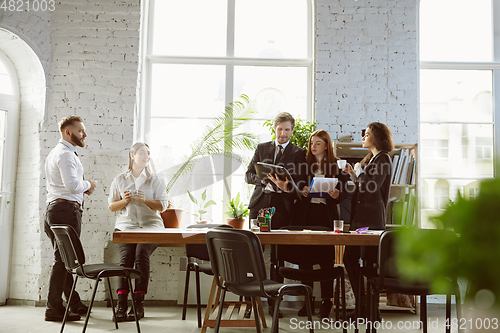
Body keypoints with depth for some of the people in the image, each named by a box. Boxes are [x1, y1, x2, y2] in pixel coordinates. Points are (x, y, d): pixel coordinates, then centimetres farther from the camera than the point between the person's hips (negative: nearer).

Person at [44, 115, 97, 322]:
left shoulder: (57, 152, 22)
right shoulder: (66, 154, -12)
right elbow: (72, 185, -24)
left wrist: (82, 188, 14)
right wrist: (87, 184, -5)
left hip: (55, 209, 11)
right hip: (66, 209, -11)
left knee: (64, 259, 15)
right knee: (62, 259, -7)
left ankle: (75, 304, 25)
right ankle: (53, 309, -3)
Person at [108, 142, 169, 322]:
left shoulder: (156, 180, 12)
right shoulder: (119, 180, 15)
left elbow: (162, 205, 4)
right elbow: (111, 206, 14)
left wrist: (144, 200, -13)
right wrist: (124, 201, -7)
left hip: (150, 226, -1)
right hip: (125, 226, 1)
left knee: (141, 255, -26)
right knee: (126, 256, -24)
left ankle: (138, 304, -23)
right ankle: (121, 305, -26)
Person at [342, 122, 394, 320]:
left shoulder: (383, 159, -8)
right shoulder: (370, 159, 21)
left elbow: (371, 187, -20)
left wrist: (359, 171, -6)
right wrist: (353, 174, 10)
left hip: (372, 218, -10)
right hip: (359, 216, 10)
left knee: (369, 263, -4)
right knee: (349, 258, 9)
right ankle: (361, 305, 18)